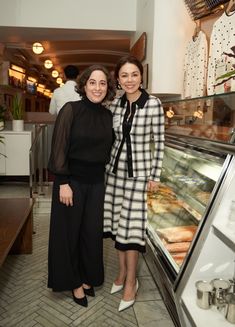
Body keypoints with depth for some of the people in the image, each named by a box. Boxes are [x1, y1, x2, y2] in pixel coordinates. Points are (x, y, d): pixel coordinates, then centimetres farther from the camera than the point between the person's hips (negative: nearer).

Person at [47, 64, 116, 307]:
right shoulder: (71, 110, -11)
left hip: (96, 181, 5)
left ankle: (87, 277, 34)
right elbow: (59, 148, -13)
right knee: (69, 230, 8)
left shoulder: (108, 116, 4)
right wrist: (63, 183, -16)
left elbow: (108, 150, 11)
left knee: (92, 230, 13)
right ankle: (73, 281, 28)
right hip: (72, 179, -4)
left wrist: (104, 176, 8)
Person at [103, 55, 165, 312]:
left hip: (138, 171, -4)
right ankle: (122, 272, 31)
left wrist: (155, 175, -6)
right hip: (115, 169, 5)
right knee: (117, 222, 11)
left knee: (131, 225, -1)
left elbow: (159, 142, -6)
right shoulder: (115, 104, 3)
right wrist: (106, 165, 12)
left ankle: (131, 281, 19)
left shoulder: (153, 104, -10)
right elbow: (111, 138, 11)